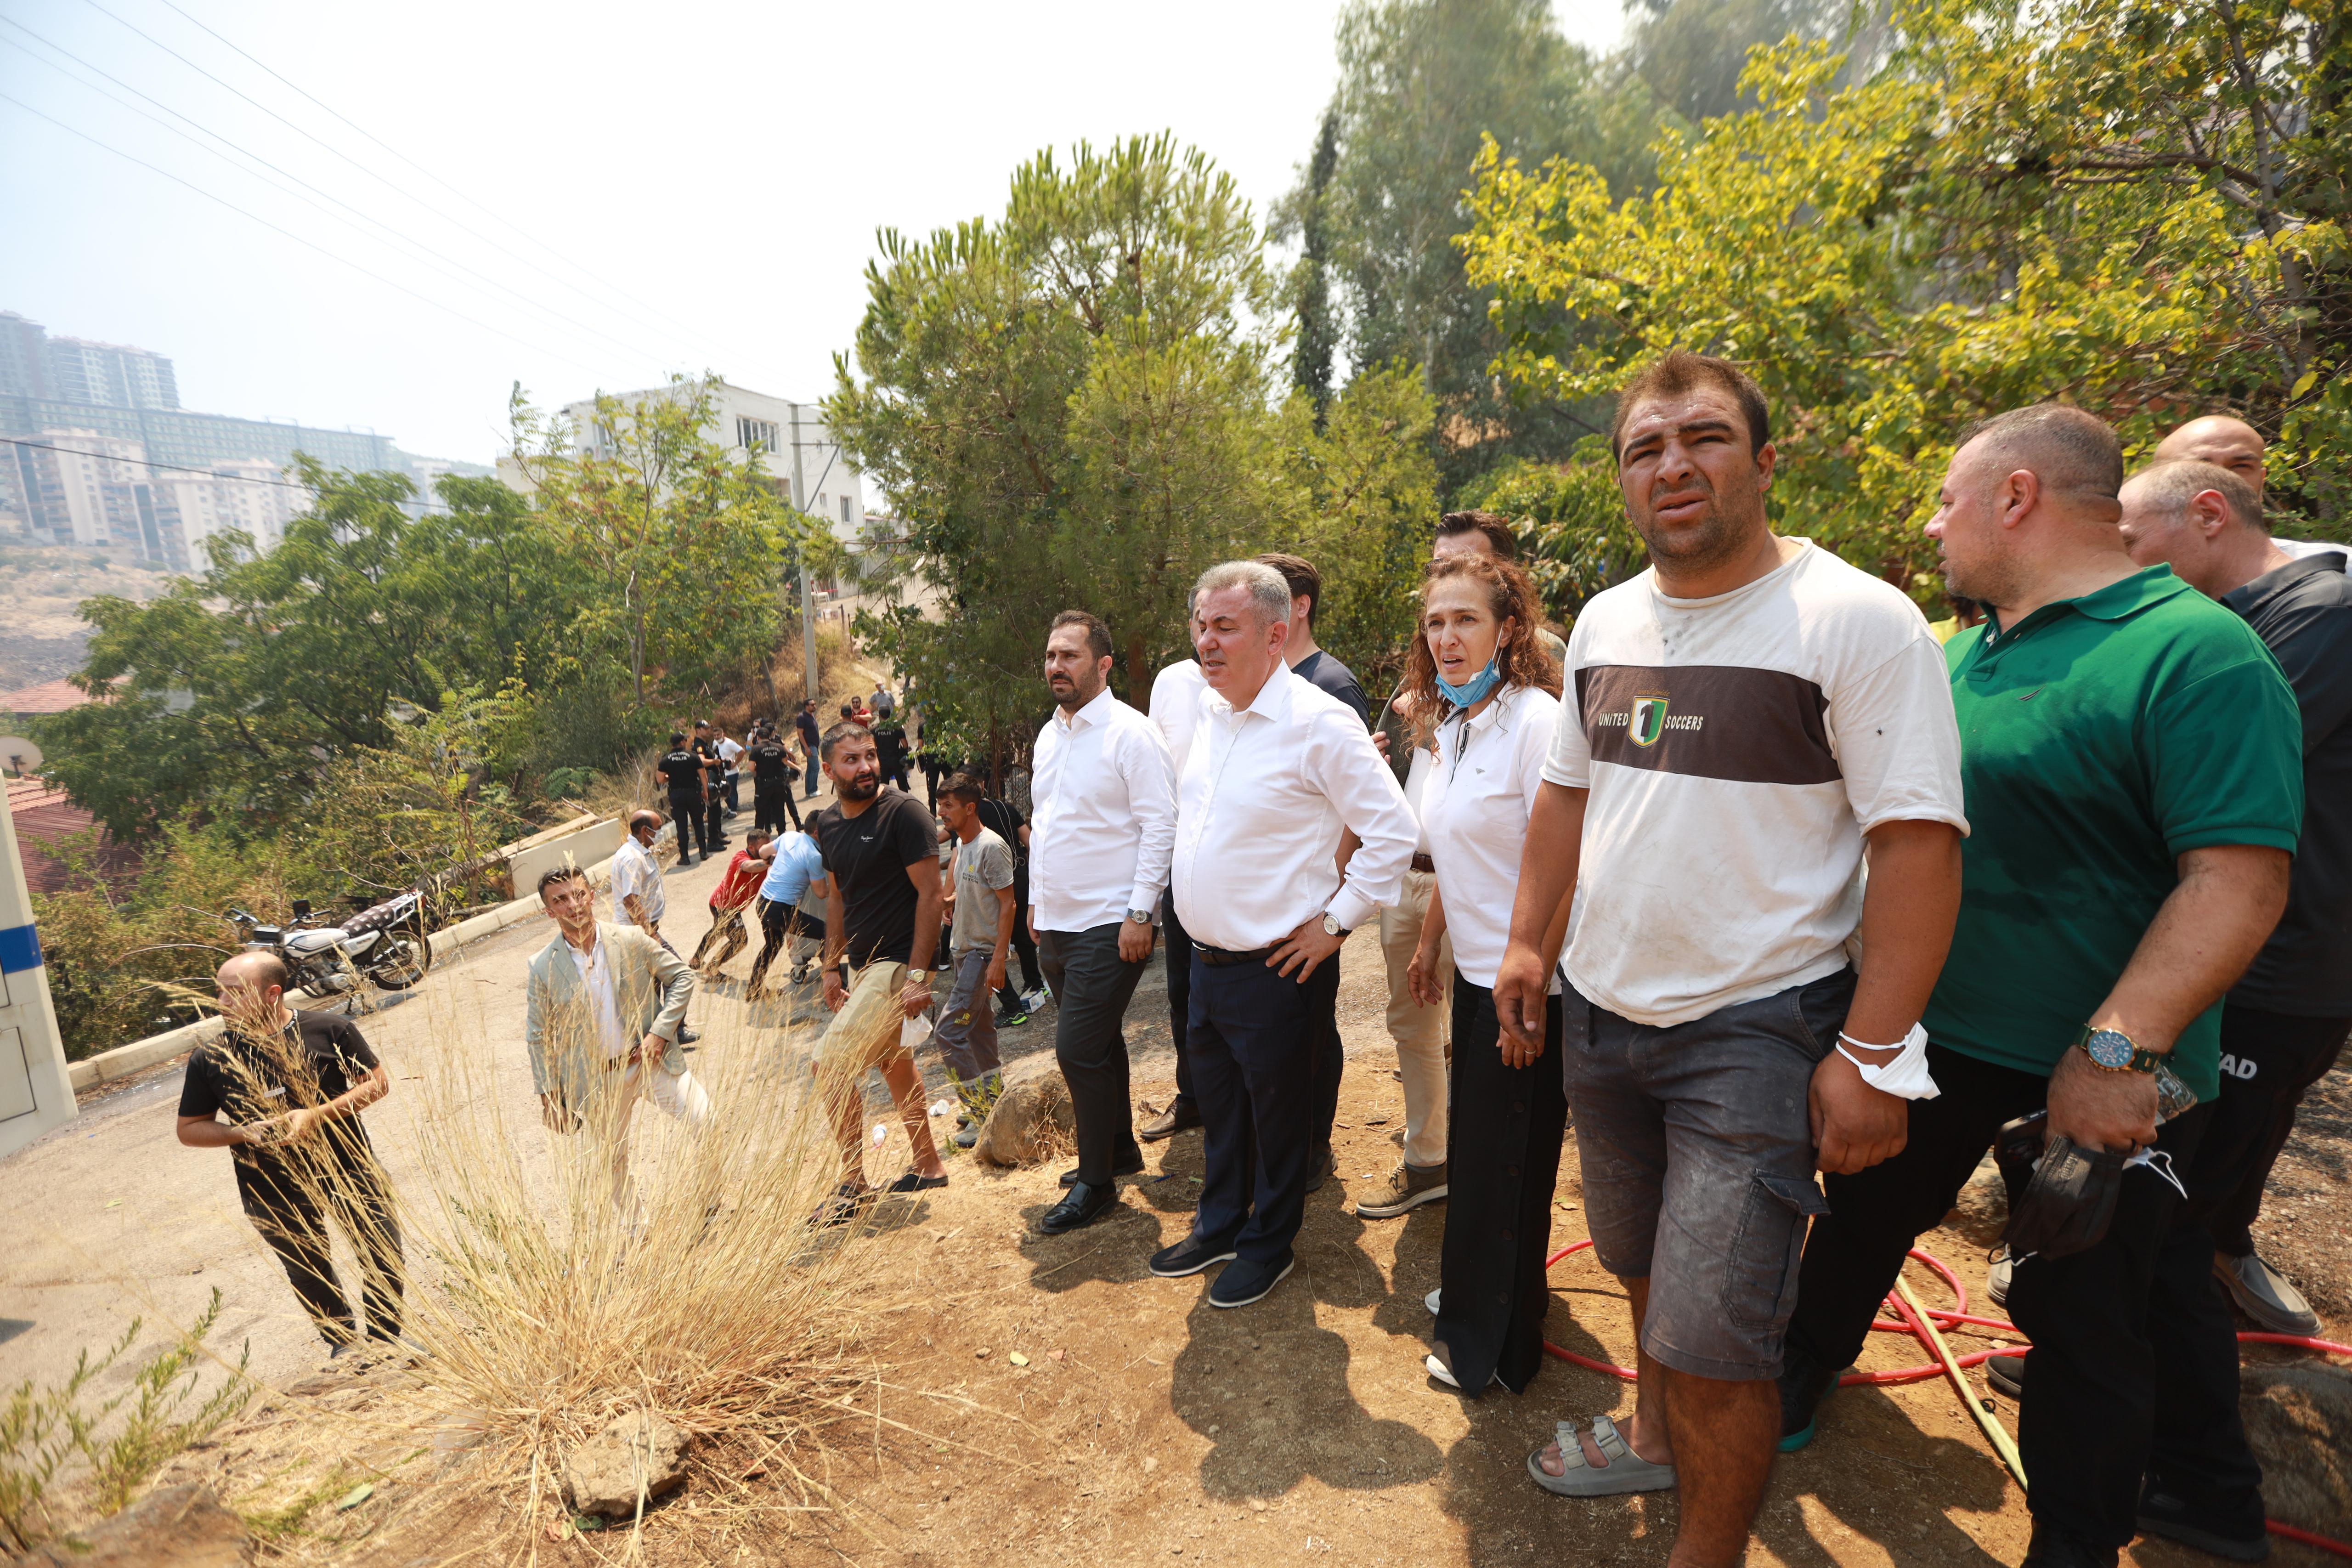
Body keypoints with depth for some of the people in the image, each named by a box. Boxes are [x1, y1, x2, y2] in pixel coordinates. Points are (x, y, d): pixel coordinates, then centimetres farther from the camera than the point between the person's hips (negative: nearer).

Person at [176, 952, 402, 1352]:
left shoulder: (329, 1030, -12)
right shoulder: (209, 1059, -7)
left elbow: (378, 1081, -8)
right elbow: (190, 1129, 3)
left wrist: (317, 1114, -23)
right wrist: (243, 1133, -18)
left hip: (349, 1171, -1)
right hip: (274, 1194, 1)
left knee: (384, 1258, 9)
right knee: (309, 1277, 18)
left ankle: (387, 1341, 34)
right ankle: (343, 1345, 43)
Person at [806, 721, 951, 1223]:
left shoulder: (903, 812, -16)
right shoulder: (826, 824, 6)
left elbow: (930, 894, -18)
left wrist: (917, 975, -22)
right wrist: (833, 966, 13)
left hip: (898, 963, -8)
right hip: (860, 963, 8)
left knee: (830, 1064, -11)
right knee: (893, 1062, 19)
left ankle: (853, 1186, 5)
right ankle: (928, 1165, 35)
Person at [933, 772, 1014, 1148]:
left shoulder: (991, 847, -18)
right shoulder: (961, 844, 9)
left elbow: (1008, 905, -19)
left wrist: (998, 960, -22)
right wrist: (951, 900, 4)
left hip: (982, 952, -9)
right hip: (962, 950, 9)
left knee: (948, 1031, -11)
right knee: (978, 1029, 16)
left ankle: (983, 1113, -1)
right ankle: (993, 1101, 29)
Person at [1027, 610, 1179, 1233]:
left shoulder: (1130, 733, -13)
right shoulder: (1048, 735, 12)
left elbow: (1160, 825, -16)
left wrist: (1140, 912, -18)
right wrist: (1036, 899, 18)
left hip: (1108, 925, -8)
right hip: (1056, 924, 8)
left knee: (1078, 1051, -6)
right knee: (1100, 1044, 19)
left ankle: (1096, 1182, 12)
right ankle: (1121, 1148, 36)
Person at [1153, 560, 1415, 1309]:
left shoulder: (1319, 722, -19)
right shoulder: (1210, 713, 5)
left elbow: (1393, 832, -18)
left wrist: (1336, 923, -15)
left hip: (1277, 967, -7)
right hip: (1206, 958, 7)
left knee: (1277, 1112, 13)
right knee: (1218, 1104, 23)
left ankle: (1268, 1246, 35)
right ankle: (1219, 1225, 43)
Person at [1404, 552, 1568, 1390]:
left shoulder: (1536, 721, -19)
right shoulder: (1451, 728, 7)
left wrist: (1530, 990, -22)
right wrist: (1429, 944, 19)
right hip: (1475, 974, 8)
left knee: (1504, 1165, 8)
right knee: (1472, 1146, 21)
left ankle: (1491, 1349, 29)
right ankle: (1470, 1304, 44)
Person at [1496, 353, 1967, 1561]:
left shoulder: (1859, 621, -13)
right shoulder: (1604, 621, 6)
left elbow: (1919, 843, -16)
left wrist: (1872, 1053, -18)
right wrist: (1527, 940, 9)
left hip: (1756, 1030, -6)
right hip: (1598, 1011, 6)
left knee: (1712, 1338, 0)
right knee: (1645, 1267, 24)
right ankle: (1653, 1438, 49)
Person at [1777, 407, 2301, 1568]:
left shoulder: (2197, 654, -16)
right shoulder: (1958, 655, 6)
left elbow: (2240, 877, -22)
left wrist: (2118, 1050, -28)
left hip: (2095, 1076, -6)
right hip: (1925, 1036, 7)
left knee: (2086, 1321, 12)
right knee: (1859, 1222, 21)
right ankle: (1796, 1384, 44)